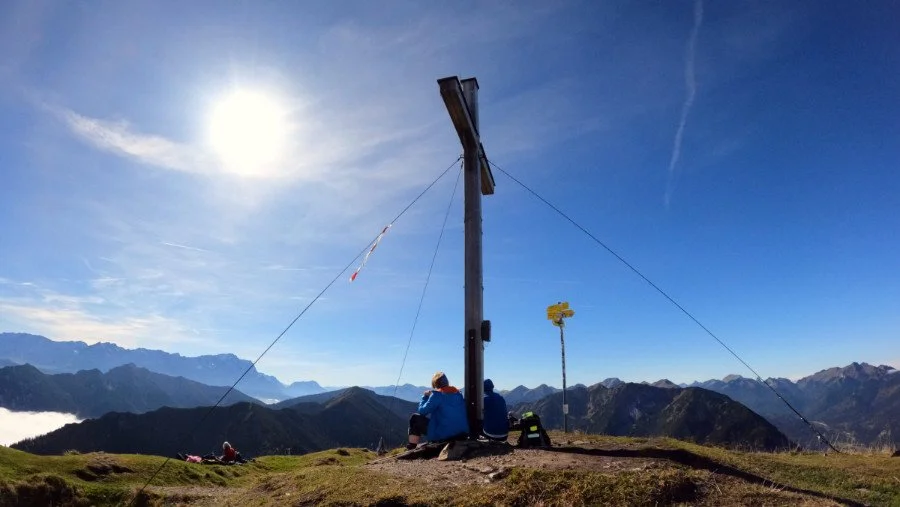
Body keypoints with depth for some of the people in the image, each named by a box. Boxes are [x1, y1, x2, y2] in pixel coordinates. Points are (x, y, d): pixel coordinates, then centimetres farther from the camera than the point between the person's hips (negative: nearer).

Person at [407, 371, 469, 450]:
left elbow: (422, 411, -5)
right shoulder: (458, 392, 9)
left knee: (415, 418, 10)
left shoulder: (437, 394, -9)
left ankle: (411, 448, 9)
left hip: (443, 435, -6)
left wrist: (425, 397, 11)